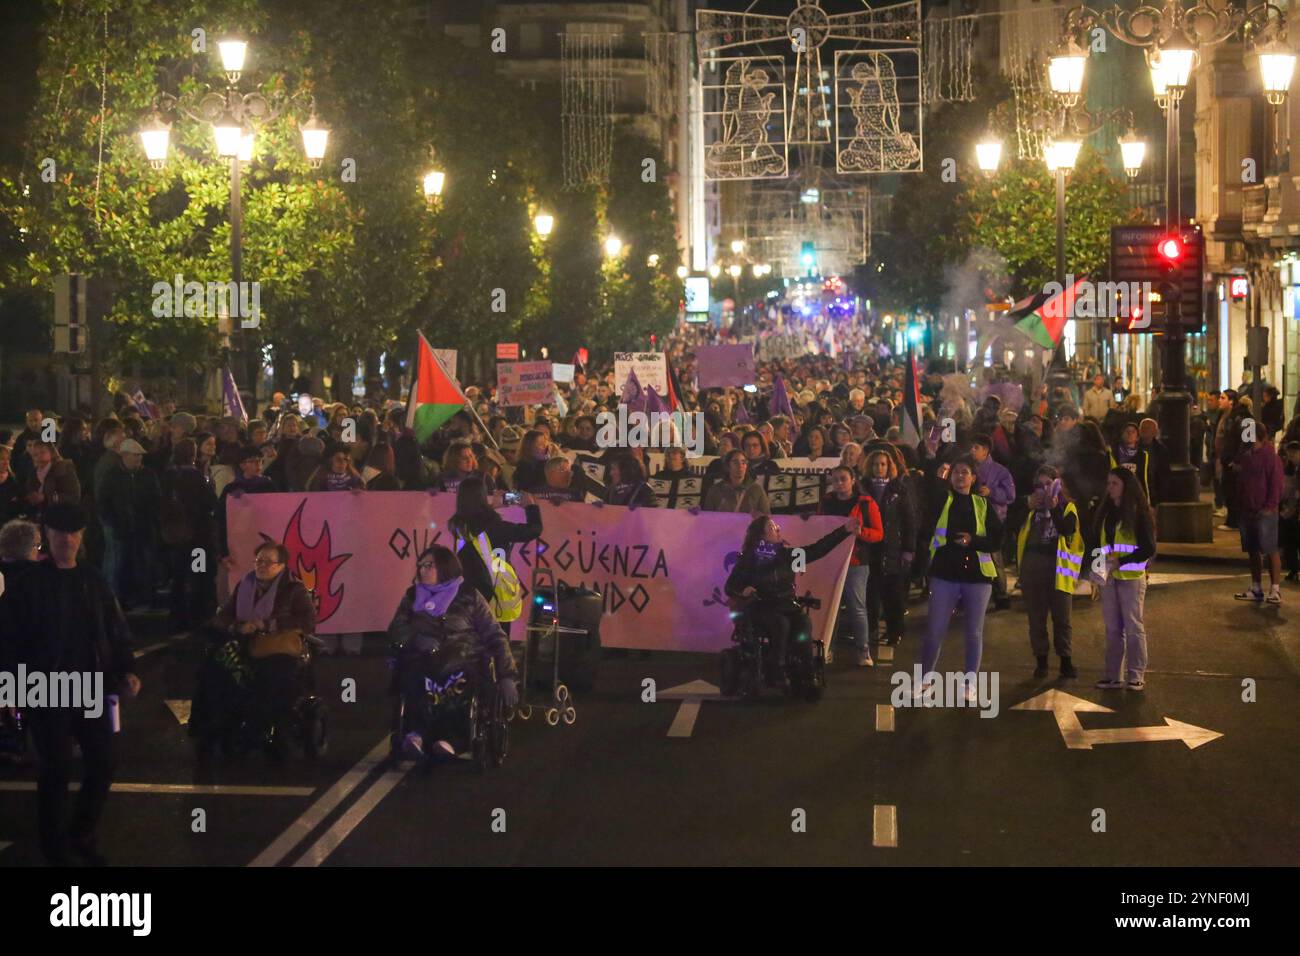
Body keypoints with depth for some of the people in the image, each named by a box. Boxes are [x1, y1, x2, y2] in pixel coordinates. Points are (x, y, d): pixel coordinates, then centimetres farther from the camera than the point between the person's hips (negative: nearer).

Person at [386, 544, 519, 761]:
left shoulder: (469, 596, 13)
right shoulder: (413, 596, 22)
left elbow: (494, 636, 8)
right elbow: (395, 629, 11)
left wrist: (507, 676, -4)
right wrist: (417, 638, -11)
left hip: (463, 660, -1)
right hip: (421, 660, 1)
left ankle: (423, 731, -26)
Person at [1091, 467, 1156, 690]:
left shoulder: (1139, 513, -7)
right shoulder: (1104, 513, 12)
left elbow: (1149, 549, -10)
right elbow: (1097, 544, 18)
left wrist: (1121, 561, -17)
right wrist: (1096, 568, 1)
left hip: (1131, 578, -6)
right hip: (1108, 577, 6)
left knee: (1133, 626, -2)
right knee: (1112, 628, 8)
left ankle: (1137, 675, 3)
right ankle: (1113, 676, 12)